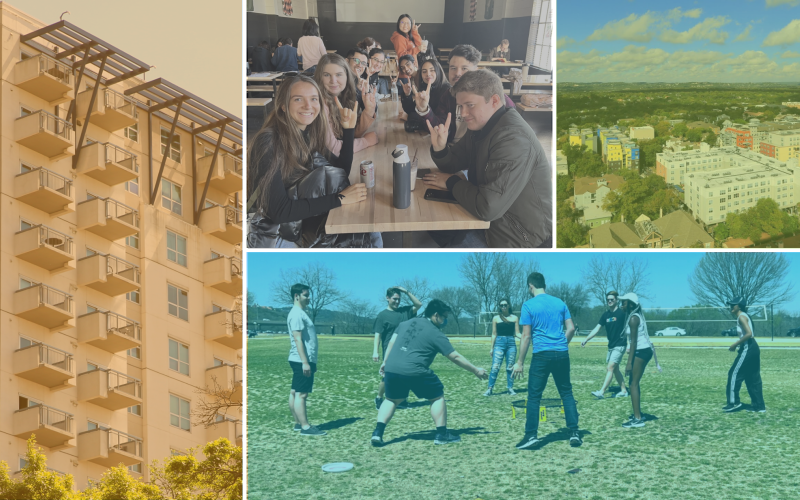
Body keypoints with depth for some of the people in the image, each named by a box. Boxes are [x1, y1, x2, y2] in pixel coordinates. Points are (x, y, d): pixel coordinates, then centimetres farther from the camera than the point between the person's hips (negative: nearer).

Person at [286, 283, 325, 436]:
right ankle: (305, 427, -11)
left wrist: (311, 361, 23)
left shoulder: (301, 313, 18)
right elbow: (298, 339, -20)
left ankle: (298, 423, 16)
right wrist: (305, 362, -24)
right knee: (301, 393, -10)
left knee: (295, 392, 11)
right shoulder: (296, 314, -13)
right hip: (301, 361, -10)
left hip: (304, 361, 10)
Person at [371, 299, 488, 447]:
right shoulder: (435, 334, 2)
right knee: (437, 396, 13)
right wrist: (476, 370, 7)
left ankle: (378, 433, 7)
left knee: (392, 399, 24)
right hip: (415, 371, -5)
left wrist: (385, 362, 28)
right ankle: (442, 435, 13)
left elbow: (392, 342, 20)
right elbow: (455, 357, 1)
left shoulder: (406, 323, 18)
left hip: (391, 369, 6)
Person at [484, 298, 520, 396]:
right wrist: (492, 348, 4)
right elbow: (494, 334, 7)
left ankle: (510, 388, 11)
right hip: (499, 343, -1)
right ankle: (490, 389, -3)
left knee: (510, 368, 4)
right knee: (495, 367, -8)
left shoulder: (514, 318, 9)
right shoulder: (496, 318, 6)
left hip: (511, 344, 2)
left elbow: (517, 333, 9)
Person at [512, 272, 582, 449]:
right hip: (562, 354, 4)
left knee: (534, 395, 2)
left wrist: (520, 362, -1)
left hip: (541, 355, -4)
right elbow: (571, 329, 8)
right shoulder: (560, 303, 10)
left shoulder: (528, 305, -3)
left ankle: (531, 434, 0)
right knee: (566, 393, 11)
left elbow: (526, 336, -5)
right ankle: (574, 432, 8)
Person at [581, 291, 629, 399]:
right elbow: (597, 329, 9)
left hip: (620, 345, -7)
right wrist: (586, 340, 1)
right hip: (611, 345, 7)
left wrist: (629, 344, -11)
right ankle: (623, 391, 22)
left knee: (611, 367, -13)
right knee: (615, 369, 12)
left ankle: (601, 392, -20)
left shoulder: (622, 313, -8)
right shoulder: (605, 315, 10)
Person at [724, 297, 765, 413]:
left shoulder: (741, 316, -12)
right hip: (753, 348, 10)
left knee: (734, 374, -4)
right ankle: (759, 405, 13)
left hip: (748, 349, -10)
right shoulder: (742, 316, 17)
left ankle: (733, 402, -2)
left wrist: (735, 344, -17)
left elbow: (748, 334, -23)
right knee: (753, 378, 11)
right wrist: (738, 344, 11)